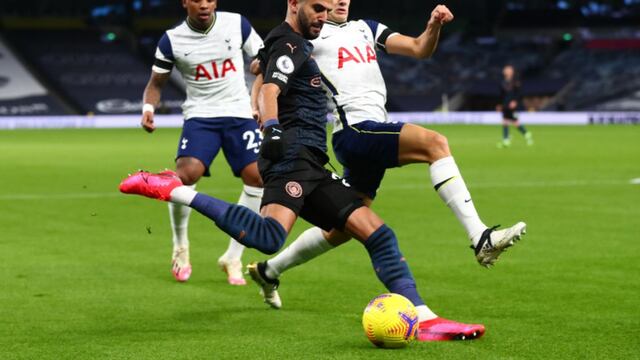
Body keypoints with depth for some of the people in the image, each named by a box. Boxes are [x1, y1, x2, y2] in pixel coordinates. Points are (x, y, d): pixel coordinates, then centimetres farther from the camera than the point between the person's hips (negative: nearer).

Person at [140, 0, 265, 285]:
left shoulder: (237, 24, -2)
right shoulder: (172, 40, -4)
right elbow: (156, 83, 7)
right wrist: (148, 108, -14)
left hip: (239, 113, 2)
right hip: (200, 116, -1)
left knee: (257, 176, -14)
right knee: (185, 175, -23)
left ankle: (233, 258, 0)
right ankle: (180, 248, 3)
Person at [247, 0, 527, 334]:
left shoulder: (365, 28, 22)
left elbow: (419, 49, 16)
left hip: (374, 135, 8)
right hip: (355, 129, -8)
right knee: (435, 143, -25)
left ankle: (269, 270, 32)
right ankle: (481, 239, -32)